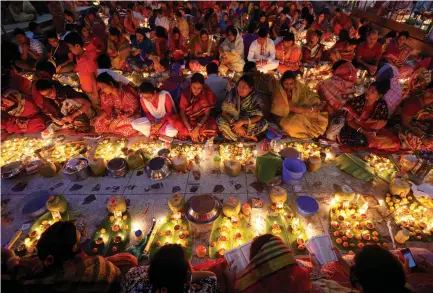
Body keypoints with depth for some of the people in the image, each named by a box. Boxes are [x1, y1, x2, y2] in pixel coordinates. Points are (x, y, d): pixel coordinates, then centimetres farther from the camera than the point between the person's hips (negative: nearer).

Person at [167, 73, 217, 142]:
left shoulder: (207, 94, -14)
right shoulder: (185, 93, -12)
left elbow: (207, 114, -13)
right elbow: (182, 112, -14)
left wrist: (197, 127, -28)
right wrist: (190, 129, -26)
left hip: (201, 121, -1)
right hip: (187, 120, 2)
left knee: (213, 128, -35)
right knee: (171, 118, -28)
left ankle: (185, 133, -18)